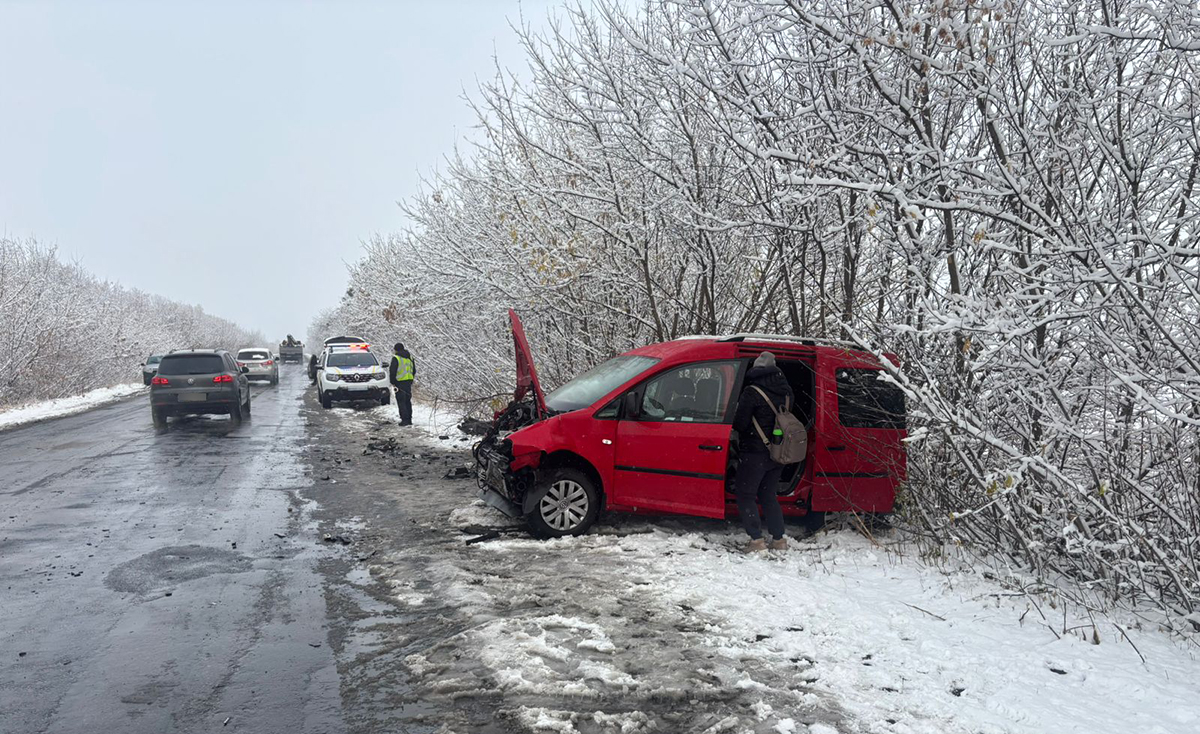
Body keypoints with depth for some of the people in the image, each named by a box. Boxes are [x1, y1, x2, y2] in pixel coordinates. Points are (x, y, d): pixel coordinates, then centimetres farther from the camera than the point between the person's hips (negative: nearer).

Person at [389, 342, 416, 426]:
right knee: (408, 401, 14)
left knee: (401, 401, -2)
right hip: (409, 381, 7)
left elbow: (392, 371, -11)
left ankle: (405, 419, -7)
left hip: (400, 382, -7)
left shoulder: (396, 358, -9)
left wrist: (392, 382, -2)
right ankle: (409, 419, 16)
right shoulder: (410, 357, 13)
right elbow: (414, 370, 18)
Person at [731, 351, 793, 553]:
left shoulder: (752, 392, -16)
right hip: (777, 453, 7)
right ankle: (779, 539, 18)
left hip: (755, 453, -7)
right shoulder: (785, 391, 5)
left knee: (745, 495, 5)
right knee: (768, 495, 18)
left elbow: (740, 423, -16)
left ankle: (756, 540, -1)